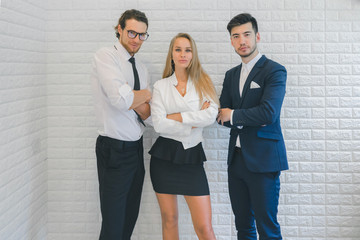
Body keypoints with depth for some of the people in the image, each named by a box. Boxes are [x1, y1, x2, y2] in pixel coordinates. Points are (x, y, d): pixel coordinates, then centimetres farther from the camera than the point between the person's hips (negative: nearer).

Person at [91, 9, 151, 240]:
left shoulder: (141, 68, 14)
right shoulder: (105, 57, -9)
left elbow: (146, 113, 6)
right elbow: (121, 99, -24)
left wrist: (133, 98, -14)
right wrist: (146, 94, -5)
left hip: (137, 147, 8)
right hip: (115, 149, -7)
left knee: (131, 217, 15)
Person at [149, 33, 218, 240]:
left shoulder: (203, 83, 5)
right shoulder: (161, 86, 5)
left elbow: (211, 116, -12)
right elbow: (159, 124, -7)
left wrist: (177, 117, -12)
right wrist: (195, 120, -8)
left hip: (192, 155, 0)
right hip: (164, 155, 1)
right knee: (169, 219, 9)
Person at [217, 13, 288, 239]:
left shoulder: (275, 71, -5)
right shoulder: (231, 75, 16)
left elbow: (268, 113, -19)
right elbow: (222, 116, 9)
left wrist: (233, 115, -6)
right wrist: (249, 119, -9)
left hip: (263, 159, -6)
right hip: (237, 158, 6)